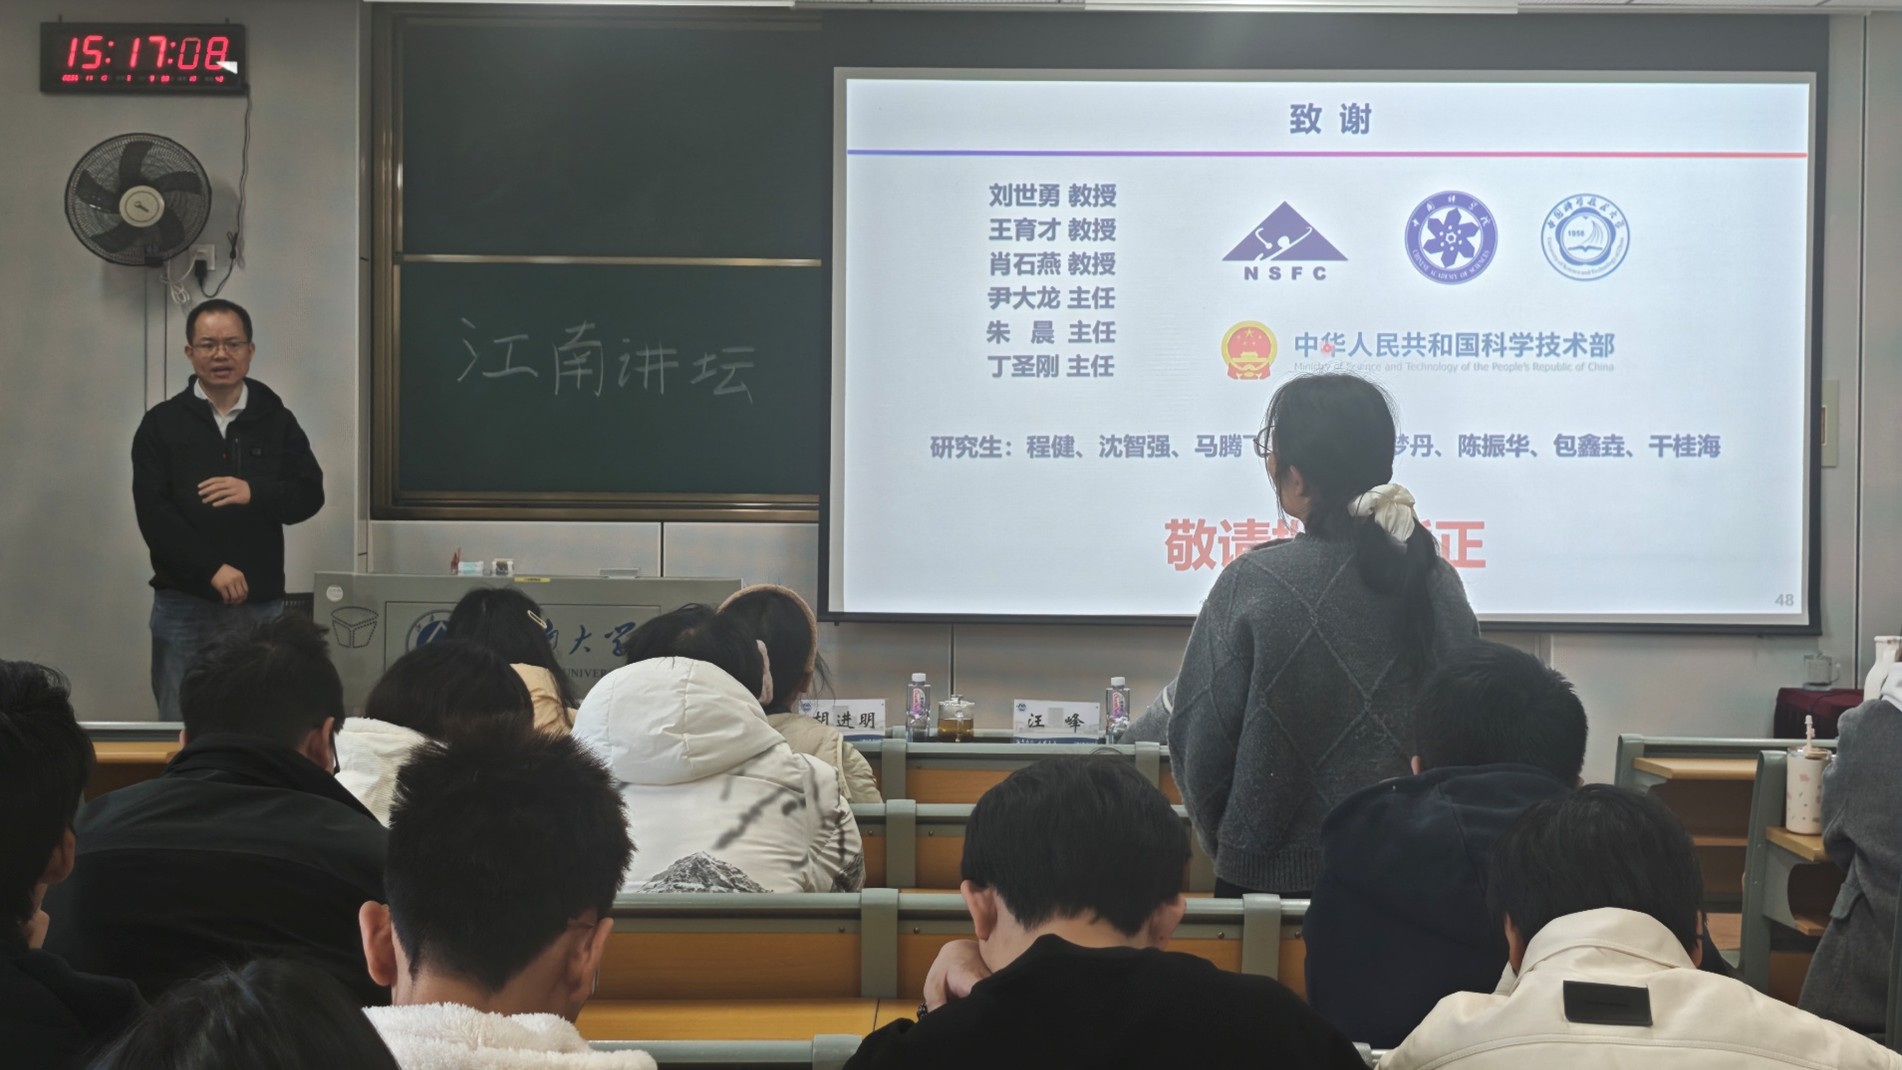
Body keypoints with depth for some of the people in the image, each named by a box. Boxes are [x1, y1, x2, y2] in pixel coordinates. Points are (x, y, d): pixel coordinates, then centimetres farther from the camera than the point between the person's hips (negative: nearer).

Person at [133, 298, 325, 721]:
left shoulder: (277, 421, 8)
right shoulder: (162, 424, 3)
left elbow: (310, 495, 2)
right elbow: (153, 513, -6)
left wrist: (255, 492, -17)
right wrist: (213, 569, -16)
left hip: (261, 603, 1)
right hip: (184, 604, -1)